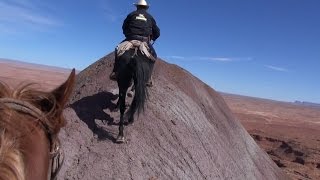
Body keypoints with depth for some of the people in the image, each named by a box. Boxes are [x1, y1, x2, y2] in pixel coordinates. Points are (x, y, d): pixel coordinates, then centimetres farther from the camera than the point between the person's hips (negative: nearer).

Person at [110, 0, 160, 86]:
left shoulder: (131, 14, 16)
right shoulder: (150, 17, 18)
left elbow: (124, 27, 19)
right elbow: (157, 32, 17)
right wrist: (151, 40, 31)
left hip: (131, 38, 0)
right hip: (145, 41, 0)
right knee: (153, 55, 20)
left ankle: (115, 72, 8)